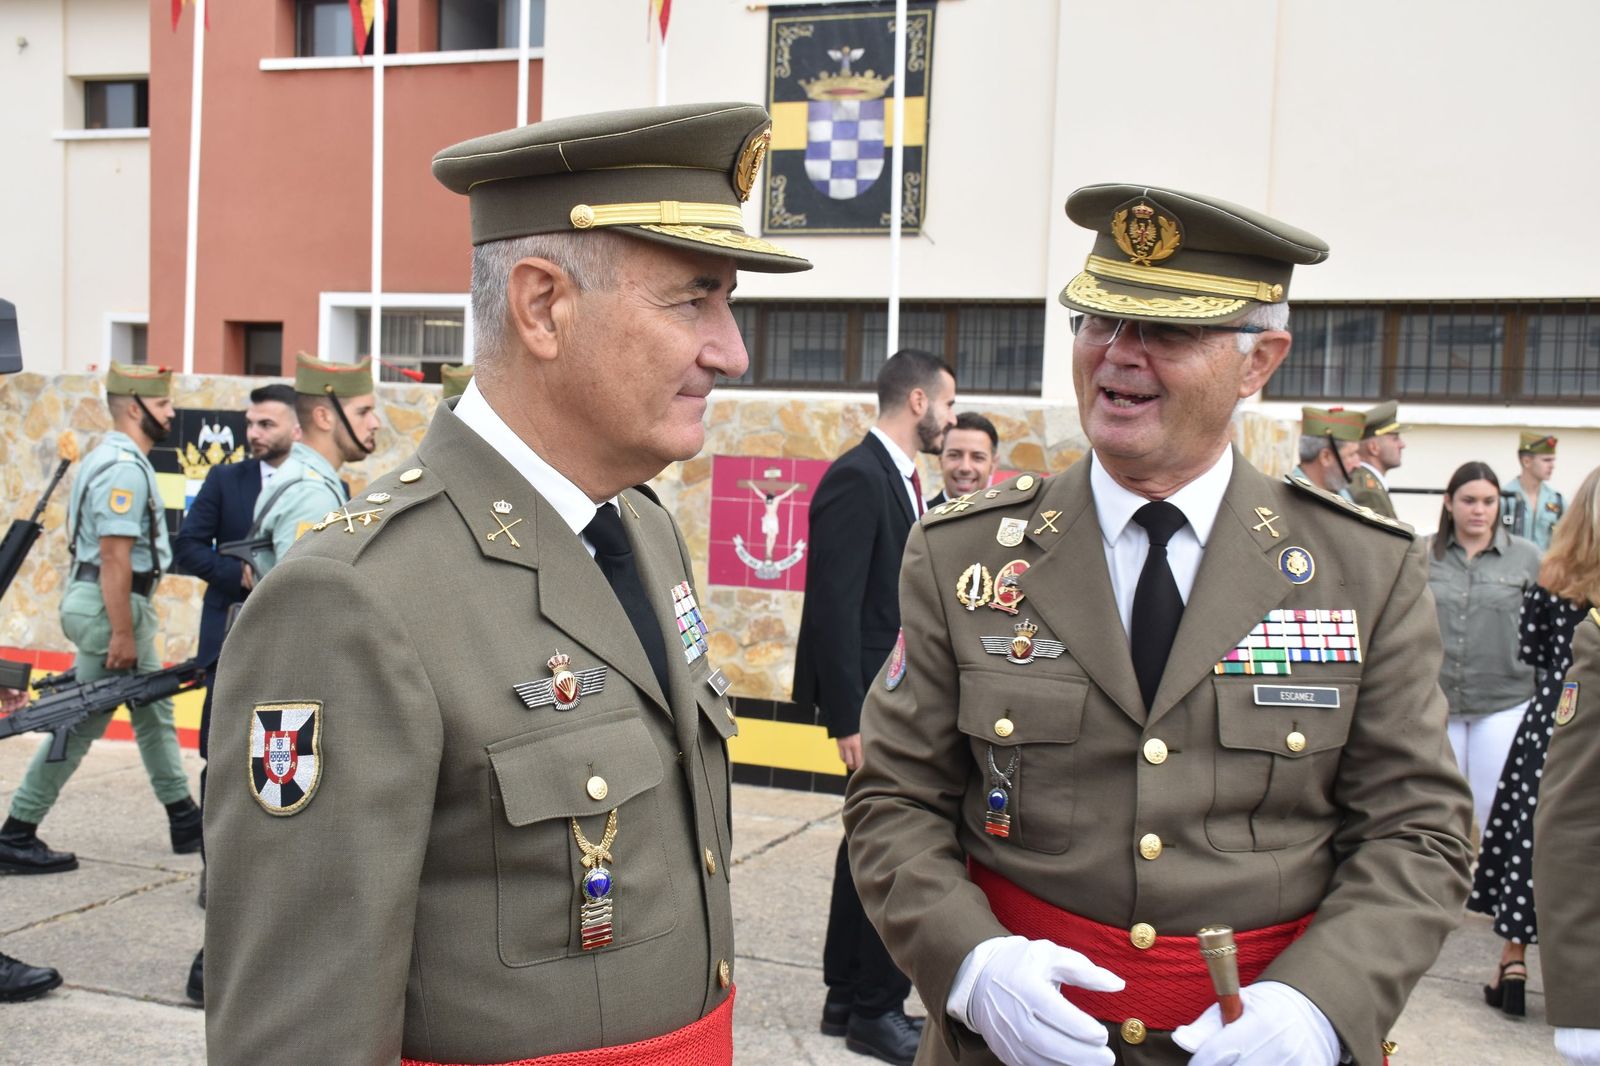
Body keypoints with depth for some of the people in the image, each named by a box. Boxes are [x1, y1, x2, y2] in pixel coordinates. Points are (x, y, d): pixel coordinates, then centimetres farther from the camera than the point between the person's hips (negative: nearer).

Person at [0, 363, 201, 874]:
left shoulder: (110, 458, 14)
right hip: (111, 606, -11)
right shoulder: (125, 469, -18)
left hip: (117, 603, 11)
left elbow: (89, 537, 18)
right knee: (80, 724, -4)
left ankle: (184, 819, 25)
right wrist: (122, 634, -24)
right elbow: (115, 555, -23)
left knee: (154, 710, 16)